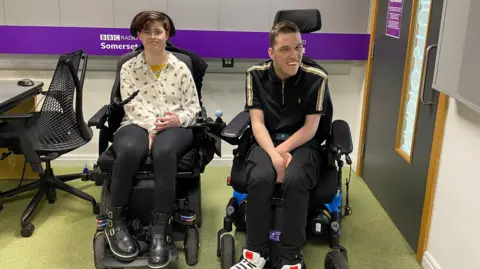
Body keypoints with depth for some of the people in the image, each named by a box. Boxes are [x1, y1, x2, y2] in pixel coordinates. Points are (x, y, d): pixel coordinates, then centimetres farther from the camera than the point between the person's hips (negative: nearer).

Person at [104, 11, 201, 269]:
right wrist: (151, 126, -20)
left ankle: (160, 231, -34)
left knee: (163, 151, -40)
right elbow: (132, 105, -2)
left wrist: (179, 118, -12)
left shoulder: (180, 68, 13)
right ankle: (116, 223, -19)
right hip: (138, 125, 0)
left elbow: (194, 105, 11)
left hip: (175, 128, 0)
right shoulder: (128, 68, 12)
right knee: (128, 150, -39)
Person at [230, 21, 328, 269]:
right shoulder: (256, 75, -3)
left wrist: (282, 151, -17)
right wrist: (274, 155, -22)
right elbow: (257, 123, -6)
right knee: (259, 178, -31)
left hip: (303, 144, -1)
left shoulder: (316, 77, -6)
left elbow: (310, 128, -6)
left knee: (294, 181, -33)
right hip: (267, 141, 1)